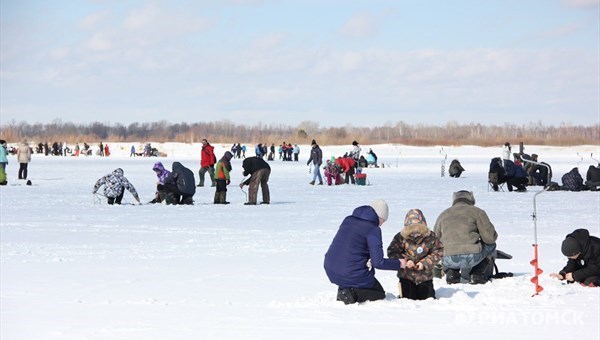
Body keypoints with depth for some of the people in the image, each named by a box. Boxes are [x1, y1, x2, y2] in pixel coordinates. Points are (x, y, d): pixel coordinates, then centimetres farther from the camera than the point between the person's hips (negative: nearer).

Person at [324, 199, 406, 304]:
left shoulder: (348, 220, 10)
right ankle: (351, 294, -10)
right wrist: (399, 263, 1)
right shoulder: (373, 229, -11)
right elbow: (378, 263, -14)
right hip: (352, 274, -7)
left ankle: (343, 289, 12)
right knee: (380, 294, 17)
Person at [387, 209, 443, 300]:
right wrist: (405, 261, -24)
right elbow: (392, 252, -11)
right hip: (406, 275, -1)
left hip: (425, 275, 1)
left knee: (427, 298, 9)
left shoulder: (430, 237, -11)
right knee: (407, 299, 0)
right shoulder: (401, 237, -14)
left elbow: (438, 253, -6)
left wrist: (425, 263, -17)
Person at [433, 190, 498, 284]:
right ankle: (477, 274, 15)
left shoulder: (443, 215, 22)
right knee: (491, 245, 26)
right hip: (471, 258, -3)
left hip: (449, 261, 3)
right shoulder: (477, 212, 10)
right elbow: (490, 237, 4)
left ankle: (451, 273, 15)